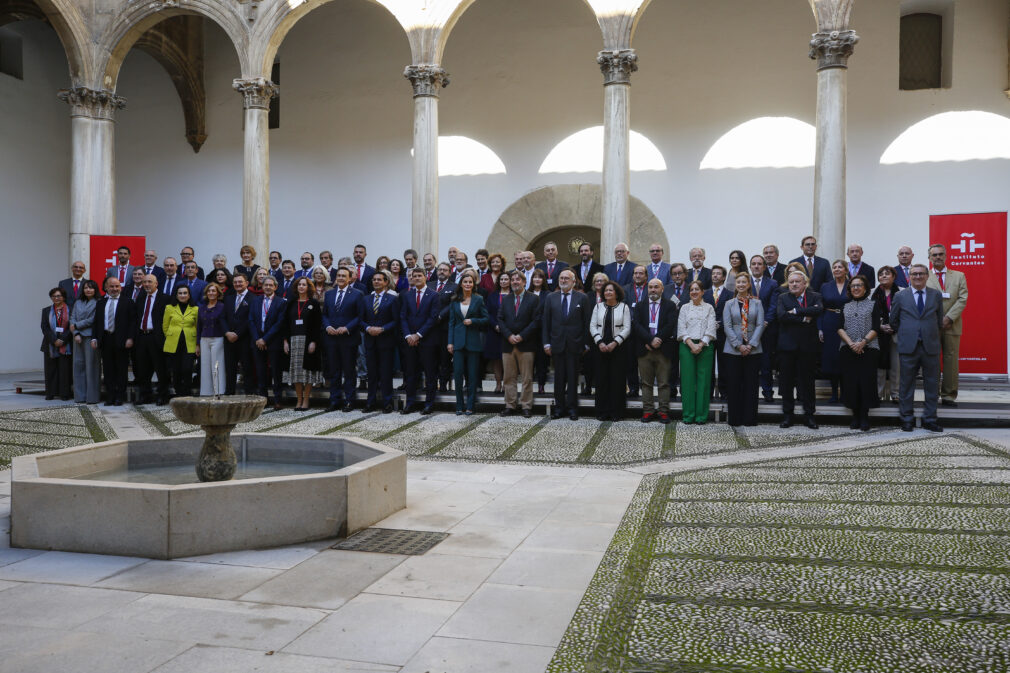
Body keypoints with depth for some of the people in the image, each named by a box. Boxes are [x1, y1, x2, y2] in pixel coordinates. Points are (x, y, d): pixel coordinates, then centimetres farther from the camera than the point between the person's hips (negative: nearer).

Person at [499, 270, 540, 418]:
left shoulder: (534, 299, 1)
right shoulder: (505, 300, 14)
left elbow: (536, 320, -6)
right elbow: (500, 319, 8)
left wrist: (521, 336, -12)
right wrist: (509, 336, -8)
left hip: (526, 344, -3)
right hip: (508, 344, 4)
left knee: (527, 378, 0)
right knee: (509, 378, 6)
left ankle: (526, 406, 7)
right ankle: (510, 405, 13)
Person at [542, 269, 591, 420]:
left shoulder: (582, 298, 2)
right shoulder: (551, 297, 8)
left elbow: (587, 322, 1)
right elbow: (545, 321, 7)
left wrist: (586, 343, -4)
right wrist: (546, 342, 1)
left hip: (574, 344, -2)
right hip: (557, 343, 2)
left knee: (573, 377, 3)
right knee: (559, 377, 6)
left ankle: (572, 408, 9)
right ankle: (559, 407, 14)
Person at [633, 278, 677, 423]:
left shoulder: (670, 306, 6)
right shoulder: (639, 306, 10)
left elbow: (670, 325, -6)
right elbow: (636, 325, -3)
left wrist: (658, 340, -15)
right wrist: (650, 340, -15)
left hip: (663, 350, -1)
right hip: (644, 350, 2)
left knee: (664, 383, 1)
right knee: (646, 383, 5)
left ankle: (663, 411, 6)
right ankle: (648, 410, 11)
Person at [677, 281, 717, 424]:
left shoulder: (709, 308, 9)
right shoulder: (684, 307, 10)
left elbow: (710, 329, 0)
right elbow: (682, 329, 3)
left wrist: (700, 345, -12)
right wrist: (691, 344, -10)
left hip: (704, 346, 0)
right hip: (687, 346, 0)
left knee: (704, 380, -2)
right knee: (688, 380, -2)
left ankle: (701, 415, 2)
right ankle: (688, 415, 4)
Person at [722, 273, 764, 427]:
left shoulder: (757, 303, 8)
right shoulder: (729, 304, 8)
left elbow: (760, 325, 0)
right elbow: (727, 326, -1)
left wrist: (750, 345, -11)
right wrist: (738, 345, -11)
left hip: (753, 350, 0)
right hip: (732, 350, 0)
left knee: (751, 385, 1)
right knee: (733, 385, 0)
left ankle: (750, 418, 7)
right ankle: (734, 419, 6)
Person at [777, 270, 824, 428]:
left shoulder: (815, 297, 7)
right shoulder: (782, 298, 7)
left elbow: (819, 310, -15)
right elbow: (781, 315, -11)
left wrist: (796, 311, -16)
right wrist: (804, 318, -13)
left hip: (808, 346, 0)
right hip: (788, 346, 0)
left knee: (807, 381, 4)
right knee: (787, 381, 4)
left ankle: (809, 415, 14)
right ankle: (787, 415, 14)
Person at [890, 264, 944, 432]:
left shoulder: (936, 295, 8)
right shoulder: (900, 296, 5)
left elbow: (940, 320, 13)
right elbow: (893, 321, 12)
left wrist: (934, 336, 12)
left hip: (931, 347, 1)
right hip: (908, 347, -1)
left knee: (932, 385, 6)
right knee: (907, 385, 3)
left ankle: (930, 420, 16)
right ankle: (907, 419, 13)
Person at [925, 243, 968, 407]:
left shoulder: (959, 276, 11)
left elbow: (963, 299, 2)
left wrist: (949, 318, -10)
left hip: (952, 326, 1)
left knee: (951, 360, 2)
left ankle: (949, 395, 7)